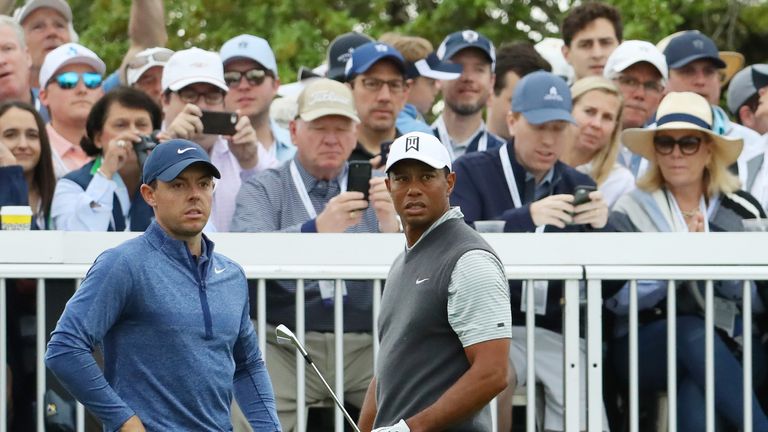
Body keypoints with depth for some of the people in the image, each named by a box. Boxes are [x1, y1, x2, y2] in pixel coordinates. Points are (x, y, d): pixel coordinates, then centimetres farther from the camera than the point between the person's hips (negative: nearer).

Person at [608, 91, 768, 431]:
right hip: (647, 347, 0)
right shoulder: (630, 211, 7)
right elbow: (616, 299, -6)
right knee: (692, 331, -35)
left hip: (732, 349, 0)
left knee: (696, 394, -36)